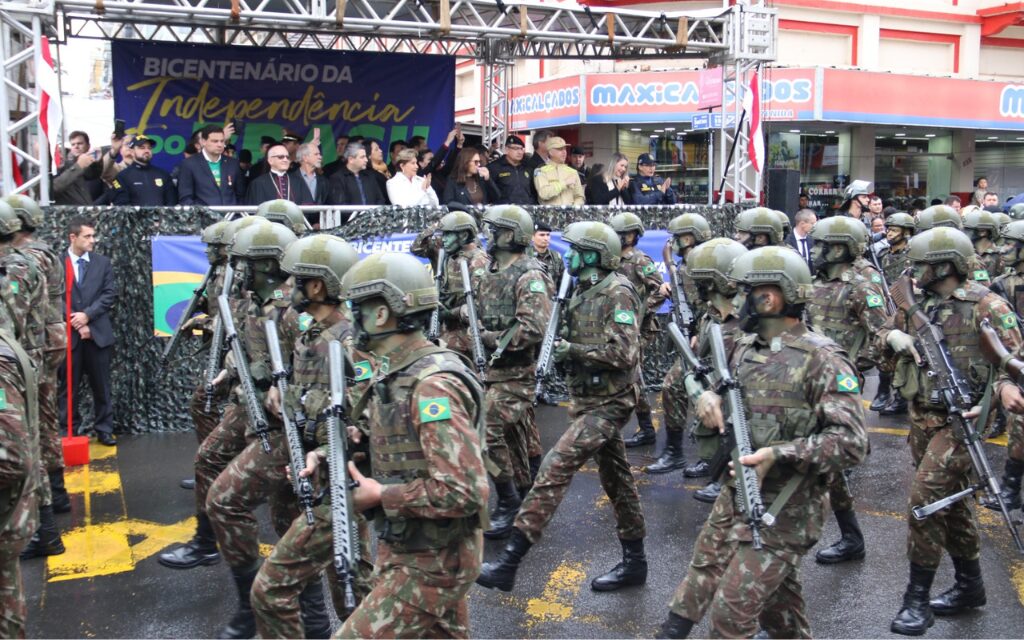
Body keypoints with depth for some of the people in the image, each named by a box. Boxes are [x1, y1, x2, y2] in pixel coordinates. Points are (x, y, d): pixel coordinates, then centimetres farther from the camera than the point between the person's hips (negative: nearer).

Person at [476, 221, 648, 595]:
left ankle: (508, 563, -17)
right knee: (616, 479, 15)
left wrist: (573, 350, -19)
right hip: (588, 399, 10)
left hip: (608, 403, -10)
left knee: (556, 467, -17)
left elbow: (623, 354, -23)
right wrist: (559, 347, 2)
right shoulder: (582, 292, 12)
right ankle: (634, 562, 26)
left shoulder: (617, 294, -15)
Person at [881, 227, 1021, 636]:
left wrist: (991, 398, -25)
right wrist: (895, 337, -7)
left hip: (958, 420, -7)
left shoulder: (985, 306, -11)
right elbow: (883, 338, 16)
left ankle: (918, 599, -2)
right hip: (921, 418, 7)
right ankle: (970, 586, 33)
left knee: (924, 500, -12)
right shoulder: (916, 302, 7)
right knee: (951, 501, 17)